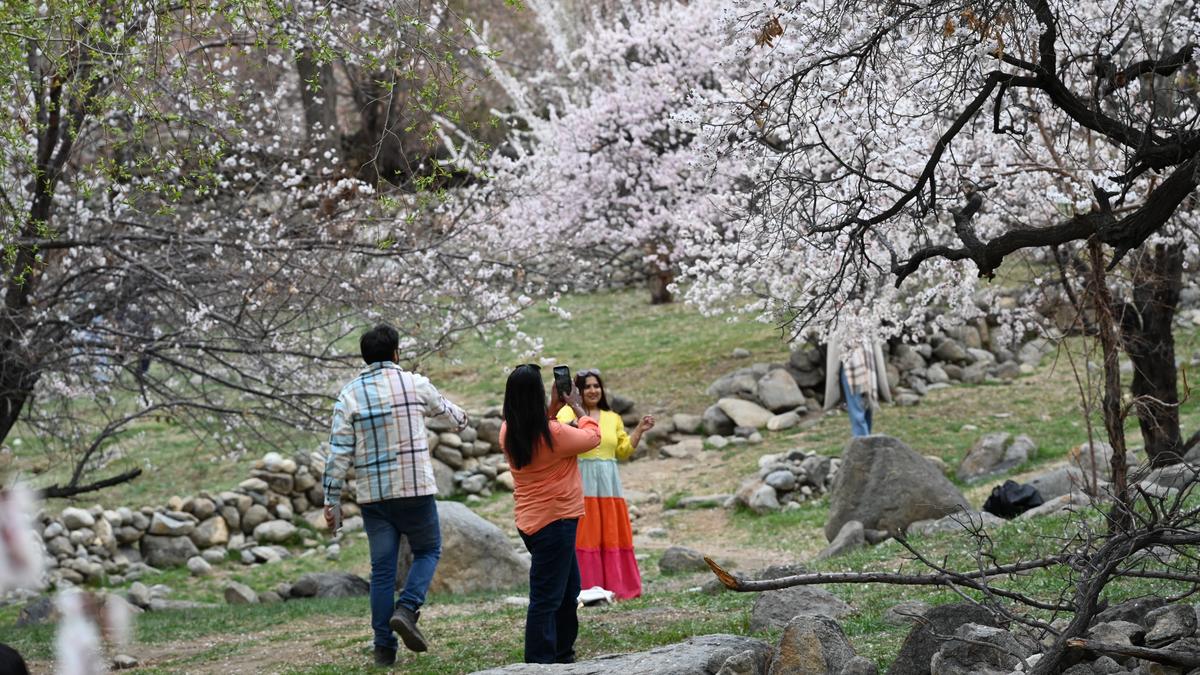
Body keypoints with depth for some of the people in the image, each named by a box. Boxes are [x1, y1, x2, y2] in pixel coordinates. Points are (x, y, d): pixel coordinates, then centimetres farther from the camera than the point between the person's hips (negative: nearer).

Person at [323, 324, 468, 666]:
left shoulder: (349, 395, 0)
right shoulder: (414, 384, 0)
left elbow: (339, 452, -3)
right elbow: (443, 407, 21)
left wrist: (331, 500, 2)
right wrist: (461, 418, 44)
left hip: (372, 495, 2)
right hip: (415, 488, -2)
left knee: (382, 569, 7)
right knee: (428, 550, 16)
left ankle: (384, 647, 7)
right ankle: (406, 609, -8)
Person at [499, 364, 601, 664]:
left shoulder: (509, 433, -1)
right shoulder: (553, 433, -22)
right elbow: (593, 436, -4)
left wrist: (555, 408, 12)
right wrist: (577, 405, 8)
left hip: (532, 522, 9)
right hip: (554, 523, -9)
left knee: (569, 591, 21)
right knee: (546, 599, -6)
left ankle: (562, 656, 29)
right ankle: (539, 663, -5)